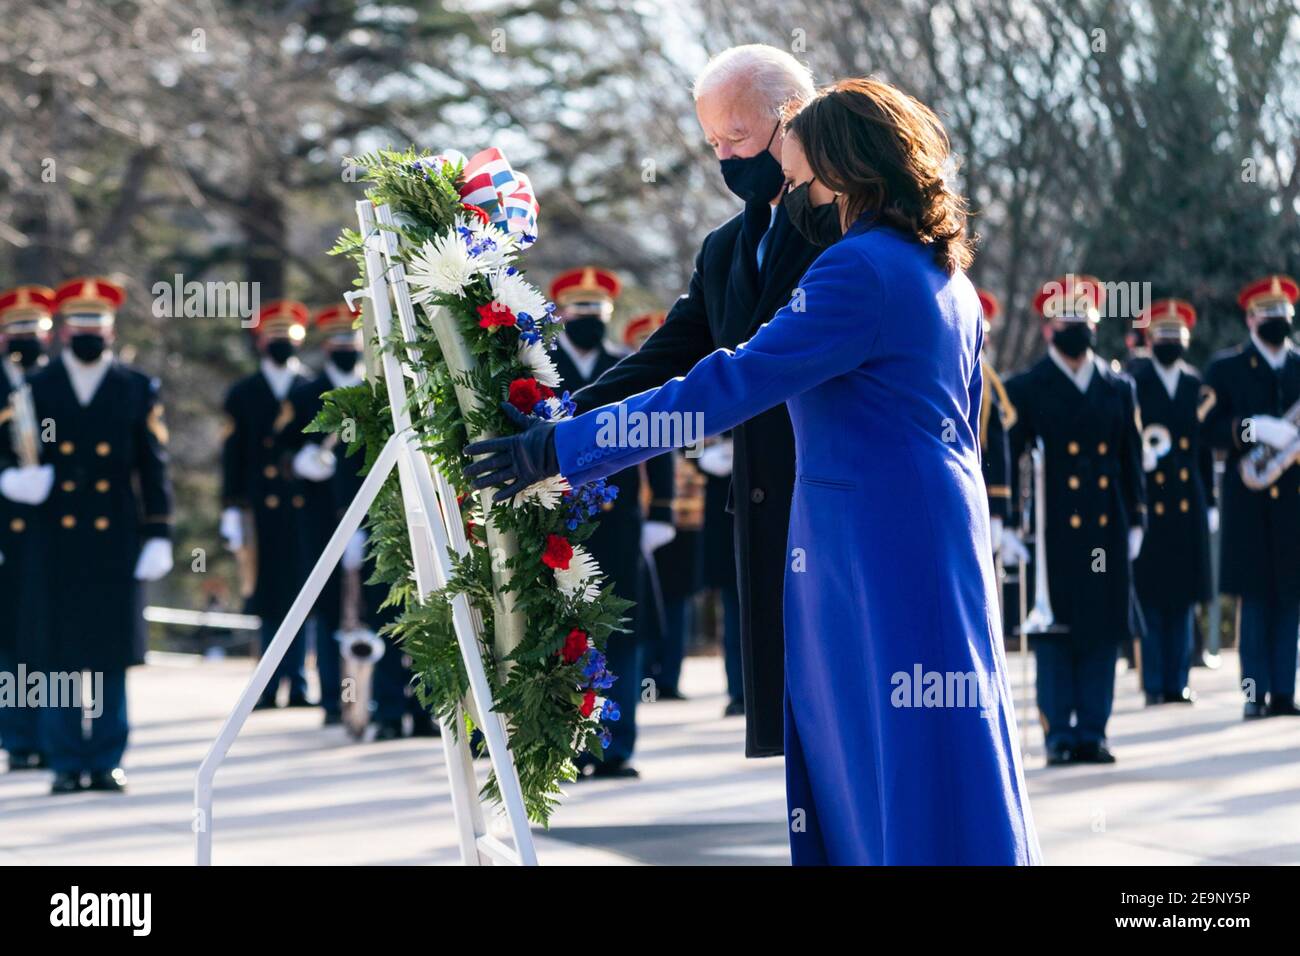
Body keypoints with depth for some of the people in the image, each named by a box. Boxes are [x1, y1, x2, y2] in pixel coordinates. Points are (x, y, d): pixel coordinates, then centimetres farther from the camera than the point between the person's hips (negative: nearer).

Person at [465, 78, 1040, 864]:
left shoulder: (861, 271, -15)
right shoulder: (949, 276, 14)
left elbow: (732, 386, -19)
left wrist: (564, 447, -16)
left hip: (878, 551, -9)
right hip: (941, 528, 9)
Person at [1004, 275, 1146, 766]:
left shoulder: (1119, 388, 13)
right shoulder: (1024, 390, 3)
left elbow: (1132, 460, 15)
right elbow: (1008, 462, 1)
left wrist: (1136, 521, 9)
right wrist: (1009, 523, -7)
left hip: (1107, 531, 3)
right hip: (1052, 534, -3)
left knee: (1103, 632, 2)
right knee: (1054, 634, -3)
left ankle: (1093, 731, 7)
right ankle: (1060, 735, 1)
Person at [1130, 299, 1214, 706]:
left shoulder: (1196, 385, 11)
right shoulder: (1133, 383, -1)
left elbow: (1205, 447, 13)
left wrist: (1210, 502, 12)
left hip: (1188, 504, 4)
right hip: (1147, 503, -4)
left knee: (1183, 595, 5)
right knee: (1150, 595, -2)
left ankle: (1177, 682, 10)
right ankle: (1154, 684, 4)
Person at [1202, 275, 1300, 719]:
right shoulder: (1225, 369, 5)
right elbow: (1211, 429, -5)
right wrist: (1257, 429, -19)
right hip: (1251, 501, -3)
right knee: (1256, 595, -3)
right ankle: (1256, 693, -1)